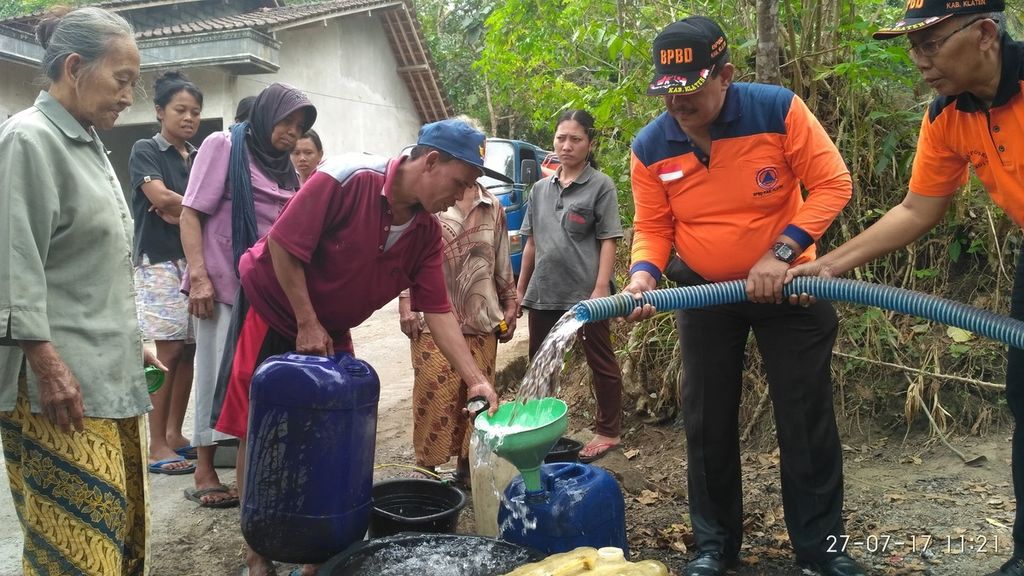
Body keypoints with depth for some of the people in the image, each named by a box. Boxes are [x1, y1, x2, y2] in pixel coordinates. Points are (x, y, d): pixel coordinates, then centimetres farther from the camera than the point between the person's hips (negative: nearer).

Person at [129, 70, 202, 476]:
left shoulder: (200, 157, 15)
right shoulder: (145, 150, 1)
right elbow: (160, 197, -14)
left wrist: (180, 211, -11)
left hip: (196, 261, 6)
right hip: (160, 262, -5)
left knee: (189, 350, 5)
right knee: (168, 351, -8)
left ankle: (175, 434, 15)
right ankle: (157, 445, -1)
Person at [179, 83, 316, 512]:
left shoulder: (282, 165, 16)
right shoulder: (224, 145, -1)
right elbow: (190, 213, -6)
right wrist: (199, 276, -15)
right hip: (224, 284, -6)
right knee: (220, 375, -2)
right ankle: (205, 473, 9)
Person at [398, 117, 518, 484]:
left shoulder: (494, 208, 13)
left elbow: (502, 263, 17)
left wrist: (509, 306, 14)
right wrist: (405, 303, -8)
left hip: (482, 320, 4)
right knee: (433, 397, -4)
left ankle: (467, 466, 21)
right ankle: (426, 469, 9)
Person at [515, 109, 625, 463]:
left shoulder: (601, 186, -3)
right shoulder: (541, 188, 12)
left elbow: (608, 241, -8)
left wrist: (601, 288, -17)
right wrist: (520, 288, 14)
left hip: (585, 291, -5)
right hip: (544, 291, 6)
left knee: (601, 362, 6)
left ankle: (608, 431, 17)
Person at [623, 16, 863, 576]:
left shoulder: (779, 110, -17)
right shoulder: (650, 149, -10)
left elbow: (832, 183, -14)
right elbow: (653, 228, -2)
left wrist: (781, 253, -23)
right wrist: (644, 273, -22)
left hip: (787, 284, -2)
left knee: (806, 417, 4)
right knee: (707, 420, 8)